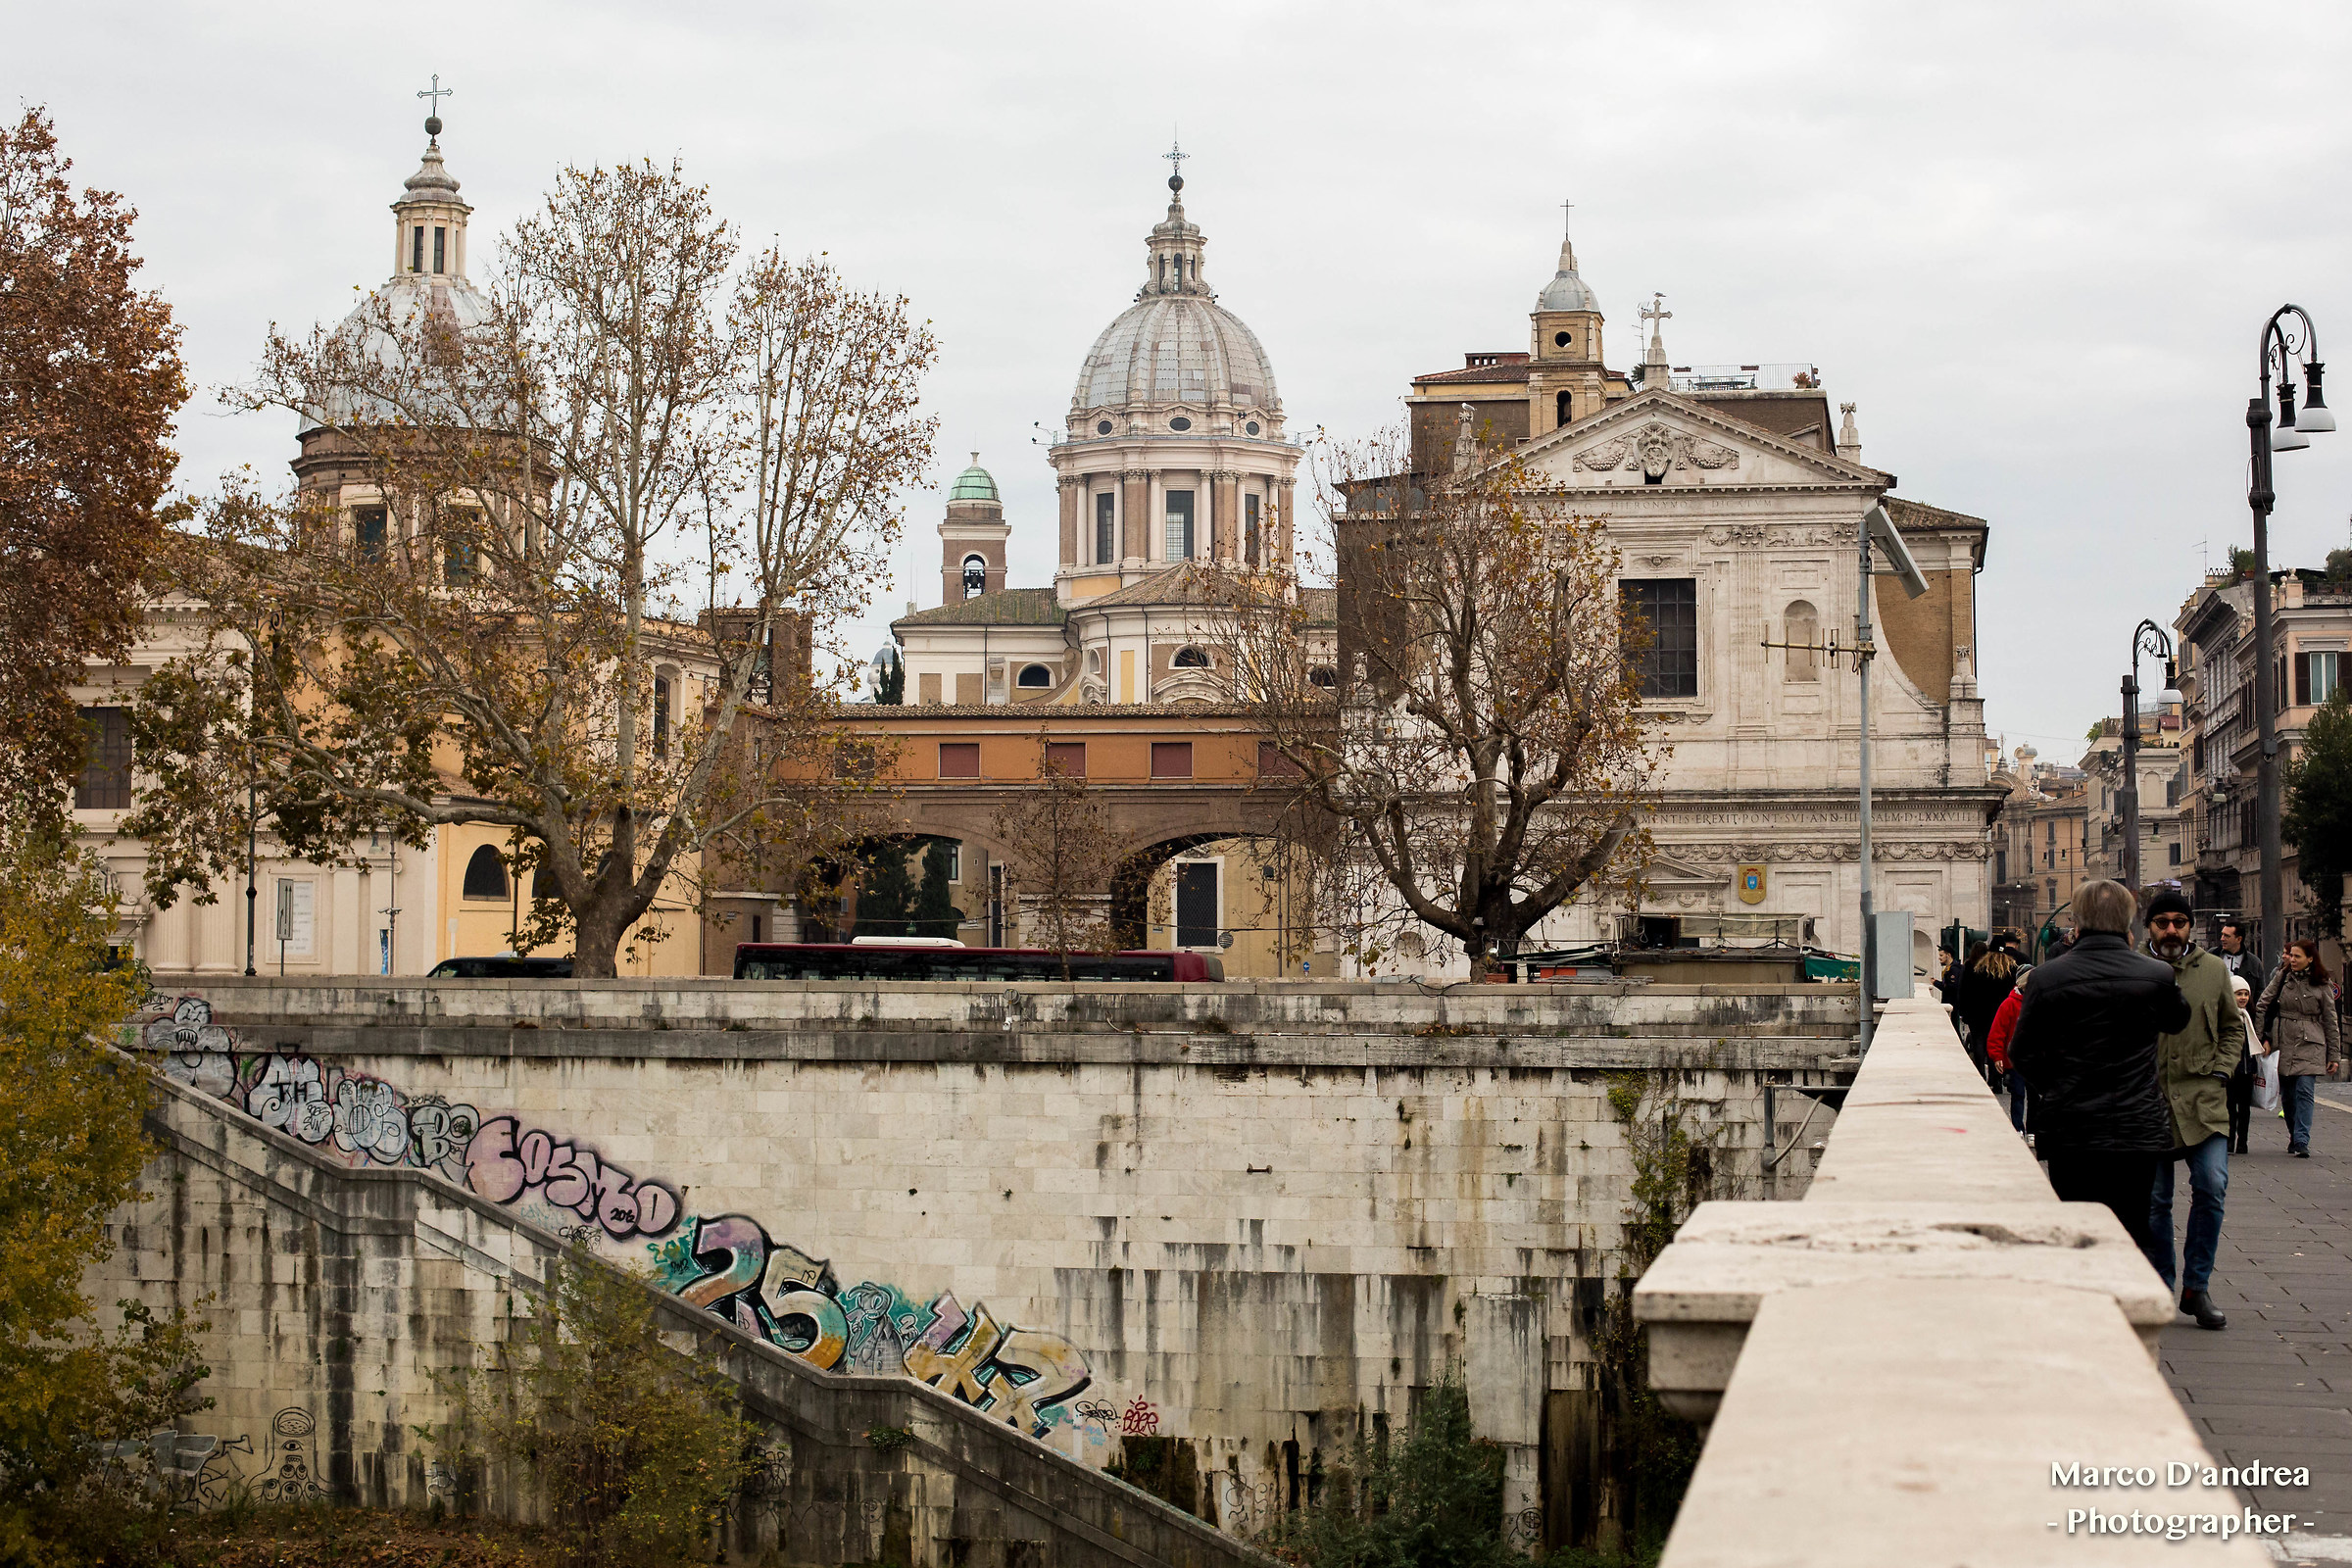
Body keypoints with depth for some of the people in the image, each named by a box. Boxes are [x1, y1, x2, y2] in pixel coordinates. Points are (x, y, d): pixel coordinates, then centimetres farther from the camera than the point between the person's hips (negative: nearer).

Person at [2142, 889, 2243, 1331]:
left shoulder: (2214, 970, 8)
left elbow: (2232, 1028, 17)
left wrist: (2219, 1073, 4)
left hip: (2203, 1100, 1)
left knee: (2211, 1187, -12)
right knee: (2154, 1199, 3)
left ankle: (2196, 1288, 1)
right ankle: (2160, 1290, 17)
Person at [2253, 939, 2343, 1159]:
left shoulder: (2321, 985, 2)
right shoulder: (2282, 978, 6)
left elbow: (2330, 1022, 7)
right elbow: (2261, 1006, 10)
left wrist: (2334, 1055, 8)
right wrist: (2261, 1037, 3)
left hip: (2309, 1046, -2)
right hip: (2284, 1045, 2)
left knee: (2304, 1091, -13)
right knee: (2287, 1094, 6)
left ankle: (2301, 1142, -16)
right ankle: (2294, 1136, 25)